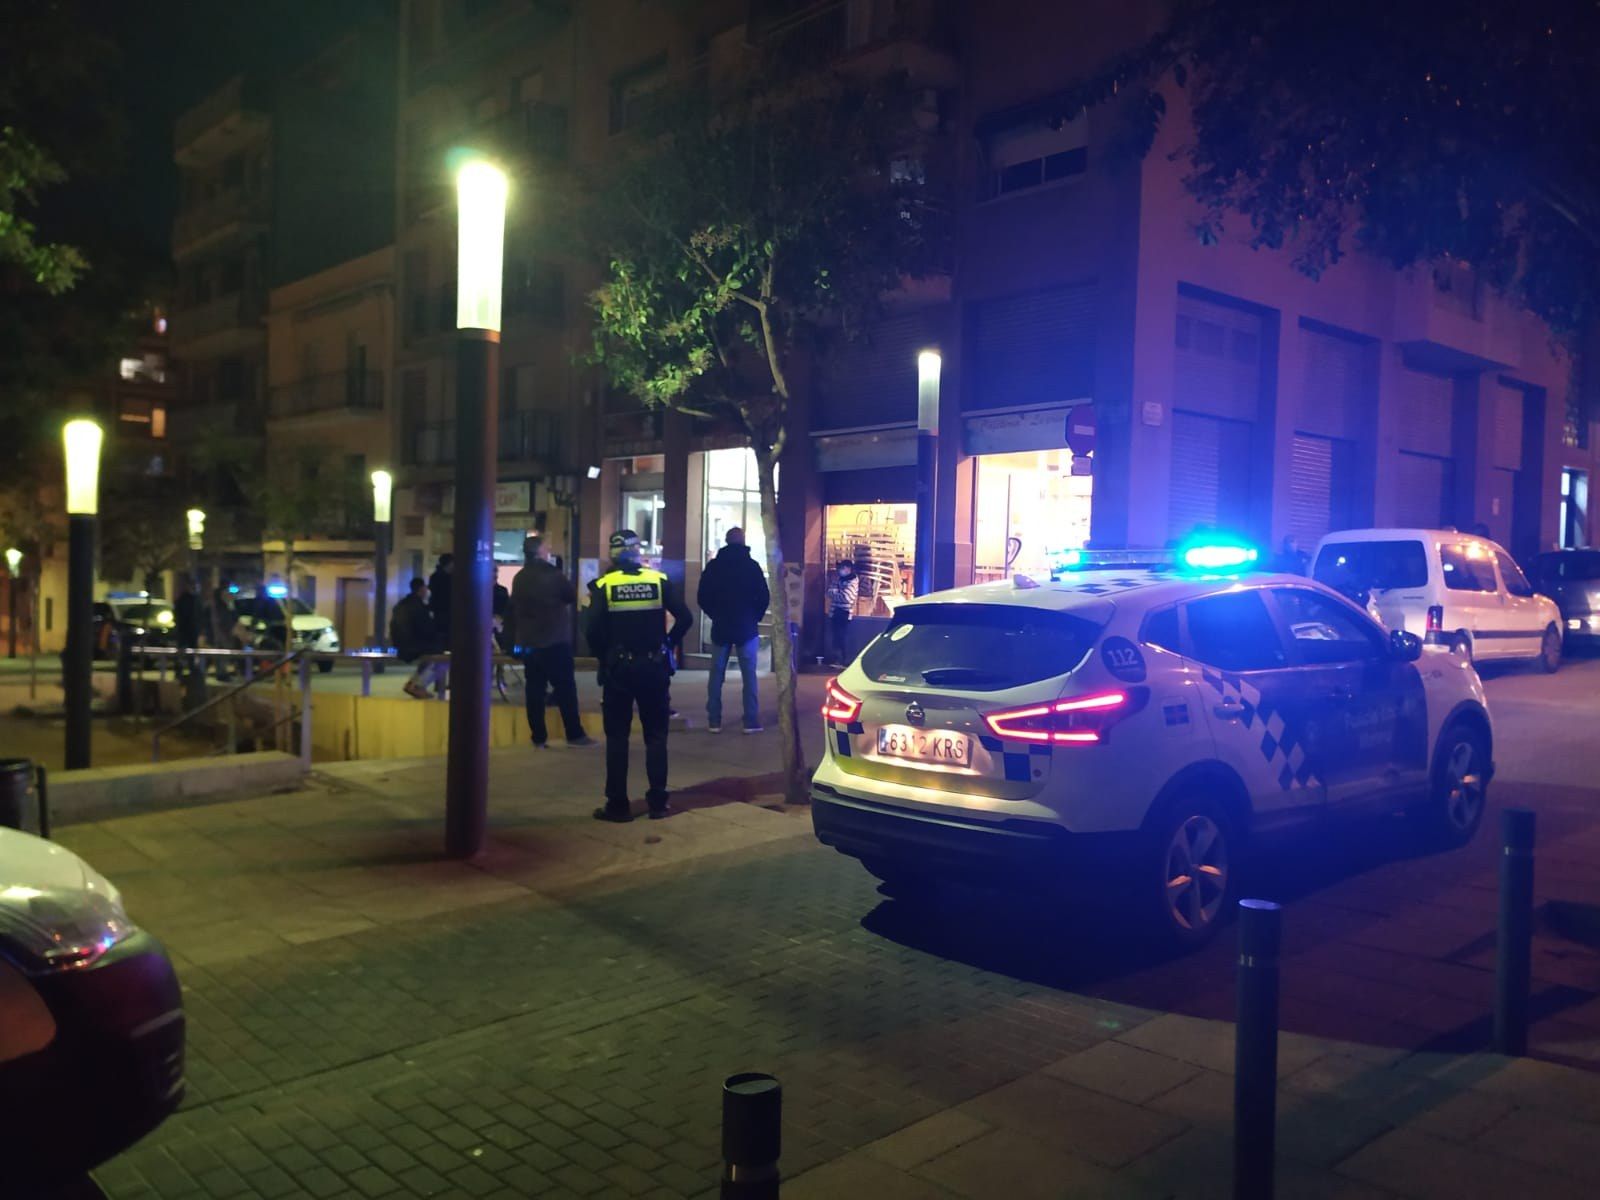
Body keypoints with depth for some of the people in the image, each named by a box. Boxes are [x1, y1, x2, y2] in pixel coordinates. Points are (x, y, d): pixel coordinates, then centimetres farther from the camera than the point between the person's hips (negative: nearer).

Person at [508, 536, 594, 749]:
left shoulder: (519, 579, 7)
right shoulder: (554, 575, -13)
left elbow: (513, 610, 13)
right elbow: (573, 597, 1)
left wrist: (514, 639, 19)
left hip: (528, 643, 6)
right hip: (555, 642, -5)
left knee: (535, 689, 6)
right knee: (565, 688, 0)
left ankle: (539, 737, 5)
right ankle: (574, 734, 1)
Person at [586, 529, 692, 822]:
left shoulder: (604, 586, -7)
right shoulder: (660, 581, -3)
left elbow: (593, 630, -14)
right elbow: (685, 618, -8)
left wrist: (604, 656, 2)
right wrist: (669, 644, 6)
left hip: (618, 668, -1)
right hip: (653, 667, 1)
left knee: (617, 738, 6)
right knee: (656, 735, 10)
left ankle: (618, 805, 7)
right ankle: (657, 802, 10)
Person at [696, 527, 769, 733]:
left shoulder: (713, 565, 0)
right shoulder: (752, 565, -6)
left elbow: (702, 597, 1)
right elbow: (764, 597, -6)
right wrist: (755, 617, 9)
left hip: (720, 627, 2)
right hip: (746, 627, -2)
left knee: (717, 674, 7)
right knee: (749, 675, 1)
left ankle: (714, 721, 5)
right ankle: (751, 722, -1)